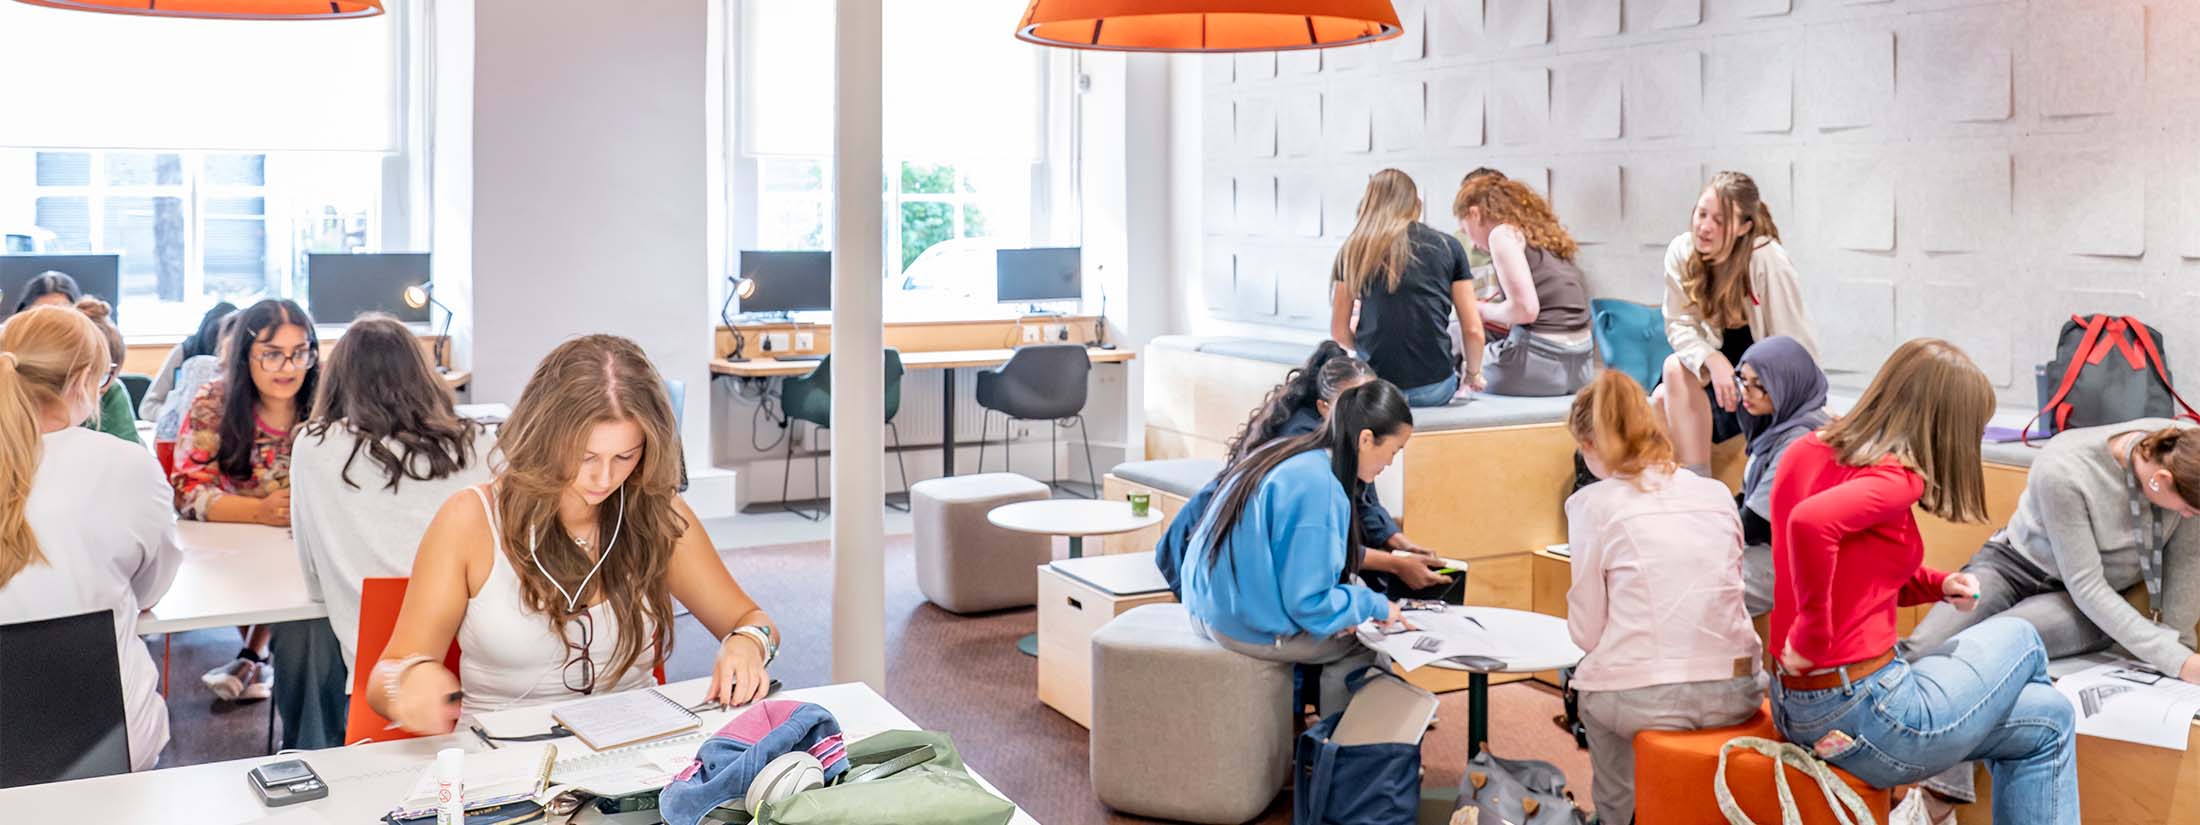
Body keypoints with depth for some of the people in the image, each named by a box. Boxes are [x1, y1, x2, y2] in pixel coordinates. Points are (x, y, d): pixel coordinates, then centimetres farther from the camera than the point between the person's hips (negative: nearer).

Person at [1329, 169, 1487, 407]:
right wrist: (1473, 374, 24)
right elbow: (1473, 330, 5)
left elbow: (1339, 332, 9)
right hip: (1433, 391, 0)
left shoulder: (1353, 250, 5)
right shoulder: (1448, 247, 6)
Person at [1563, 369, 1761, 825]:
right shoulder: (1716, 493, 8)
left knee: (1591, 689, 29)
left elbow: (1586, 632, -3)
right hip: (1733, 696, 4)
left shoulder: (1594, 503, -5)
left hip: (1642, 700, -4)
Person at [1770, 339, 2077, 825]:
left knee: (2045, 724, 26)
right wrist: (1813, 637, -26)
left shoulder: (1805, 451, 8)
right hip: (1865, 713, -8)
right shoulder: (1895, 478, -17)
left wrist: (1936, 586, 8)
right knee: (2018, 637, 22)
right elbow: (1811, 523, -38)